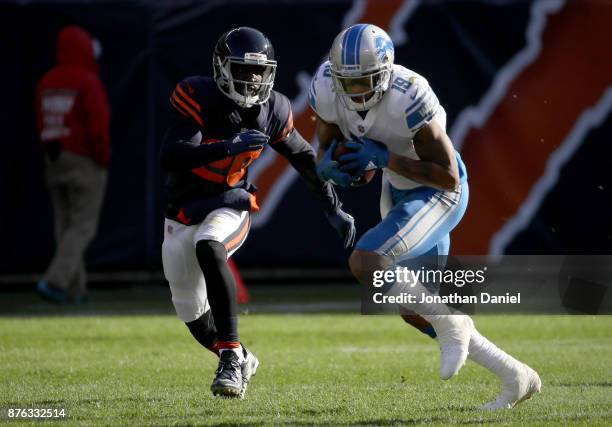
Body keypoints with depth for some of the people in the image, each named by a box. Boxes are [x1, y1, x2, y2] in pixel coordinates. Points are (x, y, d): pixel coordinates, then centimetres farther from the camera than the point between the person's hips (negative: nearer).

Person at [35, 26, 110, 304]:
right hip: (86, 163, -7)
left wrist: (53, 155, 12)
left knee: (65, 226, 10)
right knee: (83, 227, -5)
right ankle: (55, 281, -19)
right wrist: (103, 159, -9)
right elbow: (98, 125, -20)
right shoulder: (88, 82, -14)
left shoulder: (47, 83, 8)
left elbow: (42, 125, 9)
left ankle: (74, 290, 10)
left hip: (55, 163, 7)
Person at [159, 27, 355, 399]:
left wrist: (334, 209, 14)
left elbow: (305, 158, 11)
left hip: (229, 205, -1)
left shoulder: (272, 110, -7)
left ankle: (232, 357, -35)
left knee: (208, 246, -37)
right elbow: (170, 157, -31)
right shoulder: (199, 97, -19)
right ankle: (242, 361, 41)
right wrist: (229, 147, -42)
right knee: (195, 318, 10)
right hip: (183, 215, 1)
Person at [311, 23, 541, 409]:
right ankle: (517, 378, 20)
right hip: (399, 192, 8)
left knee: (365, 263, -26)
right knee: (415, 310, 10)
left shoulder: (409, 97, -33)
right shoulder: (327, 90, -14)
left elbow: (449, 176, -28)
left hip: (440, 194, -8)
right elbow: (328, 151, 1)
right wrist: (335, 167, -22)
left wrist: (385, 158, -33)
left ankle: (451, 325, -6)